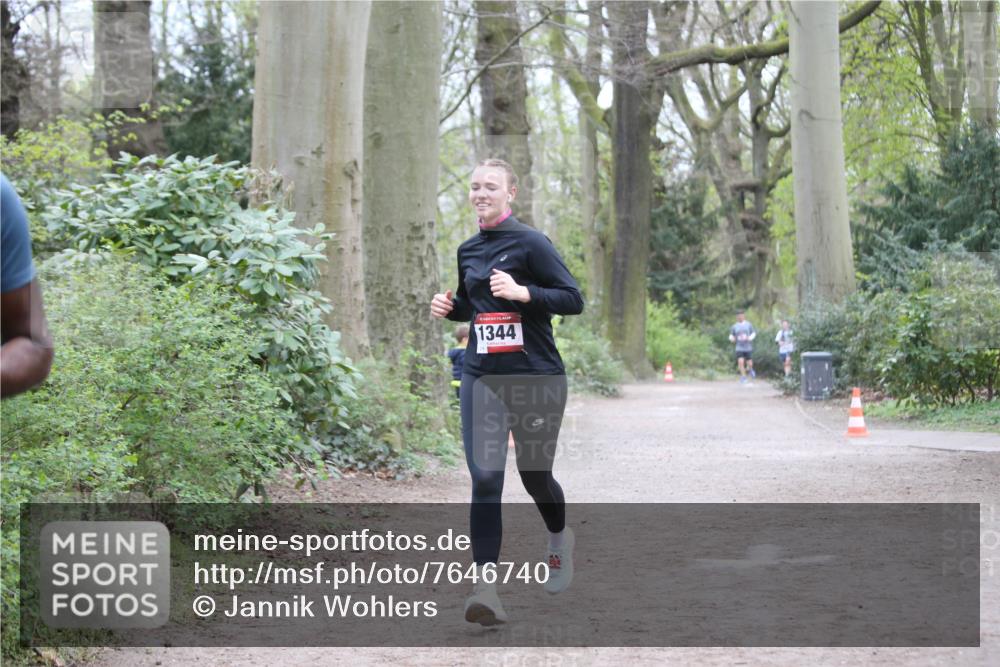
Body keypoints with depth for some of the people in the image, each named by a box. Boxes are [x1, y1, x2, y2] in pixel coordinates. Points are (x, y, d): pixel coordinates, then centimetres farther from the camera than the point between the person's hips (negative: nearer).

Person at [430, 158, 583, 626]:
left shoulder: (530, 242, -7)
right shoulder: (468, 250, 11)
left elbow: (573, 299, -11)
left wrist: (521, 291, -23)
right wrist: (449, 307, 4)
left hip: (537, 377, -4)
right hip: (481, 377, 4)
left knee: (535, 474, 10)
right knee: (485, 479, -9)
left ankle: (560, 540, 43)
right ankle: (484, 589, -14)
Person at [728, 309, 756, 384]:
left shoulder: (748, 324, 2)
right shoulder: (734, 326, 3)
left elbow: (754, 333, 6)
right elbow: (731, 335, 10)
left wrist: (750, 338, -15)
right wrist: (732, 338, -14)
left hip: (748, 347, 0)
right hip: (739, 348, 0)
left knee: (749, 363, -1)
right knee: (741, 362, -16)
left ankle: (749, 369, 37)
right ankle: (743, 377, -3)